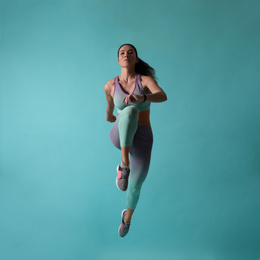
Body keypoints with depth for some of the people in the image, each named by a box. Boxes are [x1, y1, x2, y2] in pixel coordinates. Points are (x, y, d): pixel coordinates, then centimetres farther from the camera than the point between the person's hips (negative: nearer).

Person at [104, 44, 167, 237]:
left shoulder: (146, 80, -4)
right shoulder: (110, 85, 3)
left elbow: (162, 96, -25)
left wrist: (140, 97, -46)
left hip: (142, 139, 1)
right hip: (120, 136, 0)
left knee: (135, 187, 8)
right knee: (130, 111, -35)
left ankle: (128, 216, 44)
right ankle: (124, 165, -28)